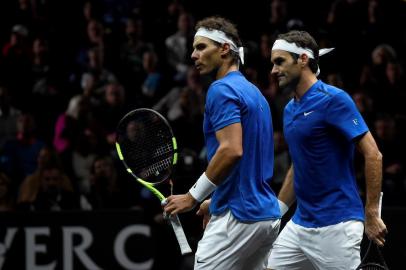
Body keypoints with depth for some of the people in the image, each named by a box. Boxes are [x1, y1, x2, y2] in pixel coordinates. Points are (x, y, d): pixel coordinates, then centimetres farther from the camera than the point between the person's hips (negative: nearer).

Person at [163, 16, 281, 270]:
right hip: (266, 214, 10)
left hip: (238, 217, -10)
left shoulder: (222, 89, -11)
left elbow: (232, 150, -23)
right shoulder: (253, 91, 19)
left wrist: (192, 197, -17)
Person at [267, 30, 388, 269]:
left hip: (335, 227, -8)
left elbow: (373, 155, -15)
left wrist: (372, 214, -18)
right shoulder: (290, 110, 14)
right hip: (299, 225, 8)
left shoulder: (333, 99, -12)